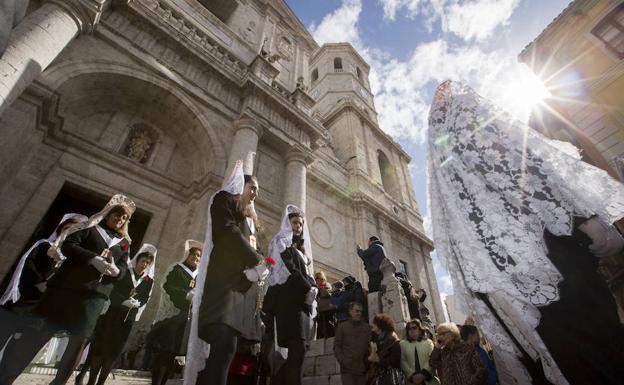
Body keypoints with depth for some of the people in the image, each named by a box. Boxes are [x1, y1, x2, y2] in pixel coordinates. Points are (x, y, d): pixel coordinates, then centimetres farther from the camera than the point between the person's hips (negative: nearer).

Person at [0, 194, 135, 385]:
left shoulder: (124, 243, 17)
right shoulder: (90, 228, 10)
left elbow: (124, 268, 9)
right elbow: (68, 245, -5)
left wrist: (115, 269, -16)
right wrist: (94, 258, -21)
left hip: (95, 296, 3)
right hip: (67, 287, -2)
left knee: (79, 340, 6)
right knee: (36, 334, 1)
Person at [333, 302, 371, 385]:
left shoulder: (367, 327, 13)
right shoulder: (342, 326, 8)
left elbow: (371, 346, 10)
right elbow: (337, 346, 4)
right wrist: (342, 361, -8)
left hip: (362, 369, 2)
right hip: (347, 369, -2)